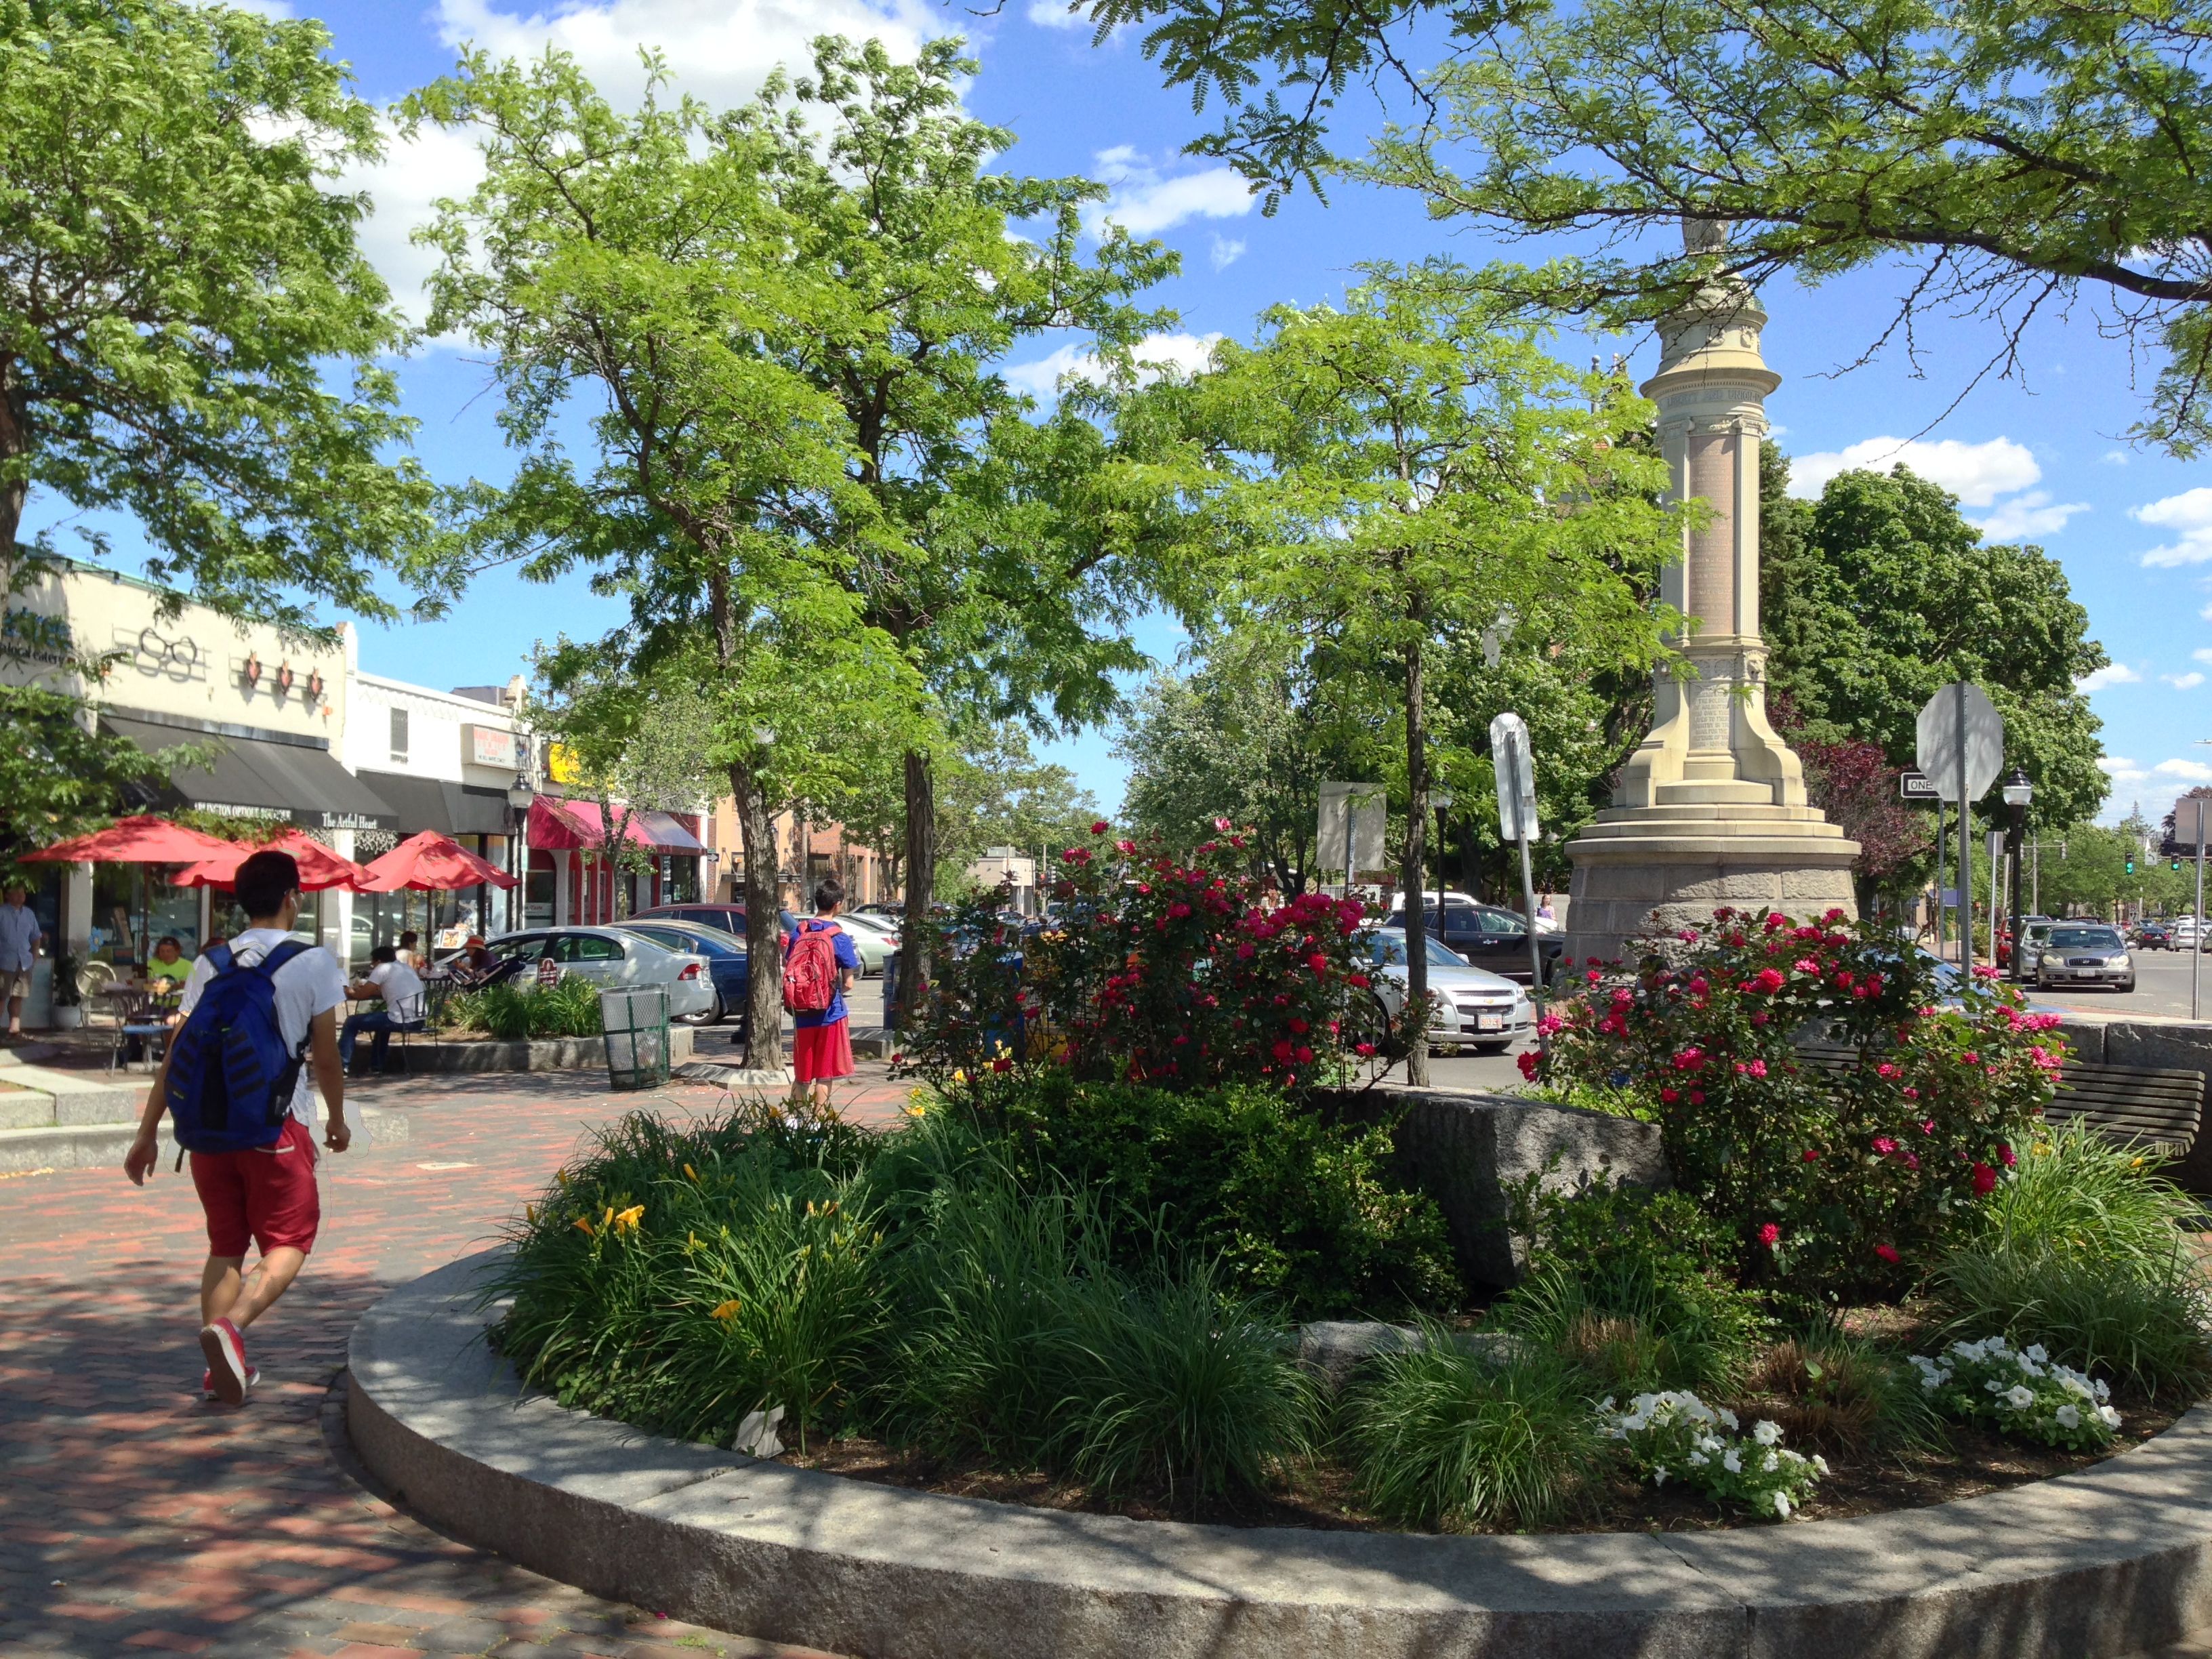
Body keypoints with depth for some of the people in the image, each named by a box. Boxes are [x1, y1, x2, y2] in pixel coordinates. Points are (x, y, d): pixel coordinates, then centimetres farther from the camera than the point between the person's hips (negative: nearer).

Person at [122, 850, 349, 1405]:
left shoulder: (210, 964, 6)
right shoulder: (314, 963, -5)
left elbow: (176, 1055, 3)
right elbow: (325, 1057, -3)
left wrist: (147, 1132, 7)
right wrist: (338, 1120, 12)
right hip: (278, 1125, -4)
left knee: (225, 1245, 16)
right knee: (289, 1242, 4)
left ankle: (221, 1370, 16)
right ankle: (230, 1326, -21)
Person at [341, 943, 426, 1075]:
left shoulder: (383, 968, -1)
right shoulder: (406, 967, 22)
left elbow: (363, 994, -1)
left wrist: (350, 991, 19)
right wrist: (363, 987, 31)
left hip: (401, 1021, -8)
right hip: (418, 1021, 8)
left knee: (351, 1022, 8)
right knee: (382, 1017, 39)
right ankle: (376, 1064, 38)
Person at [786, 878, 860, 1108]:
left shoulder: (798, 935, 1)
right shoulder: (840, 939, -10)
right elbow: (848, 984, -8)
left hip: (802, 1014, 3)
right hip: (830, 1015, -3)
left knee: (802, 1075, 14)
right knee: (824, 1076, 4)